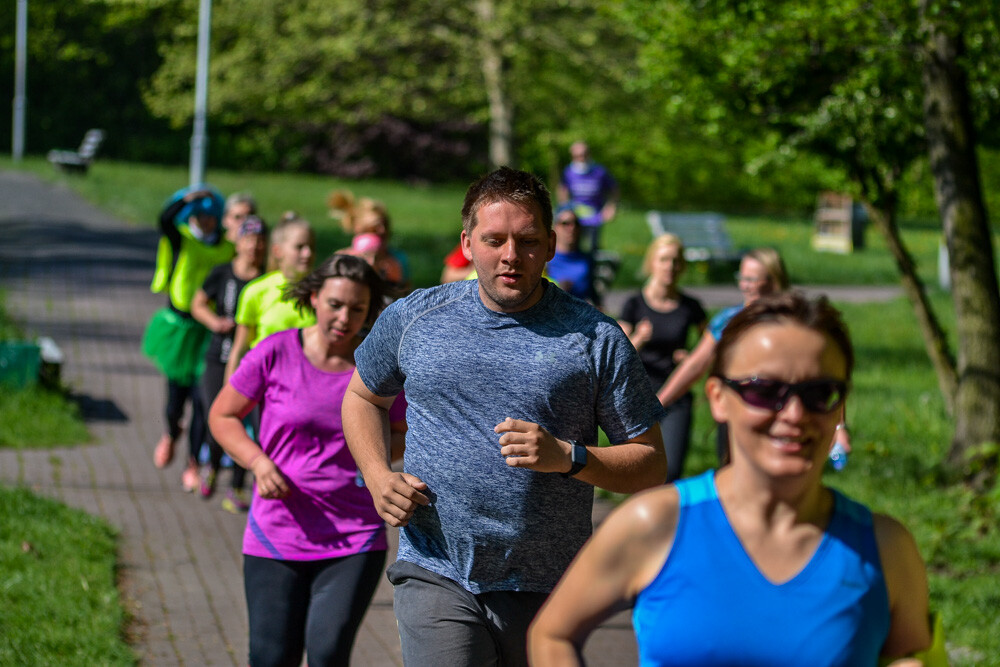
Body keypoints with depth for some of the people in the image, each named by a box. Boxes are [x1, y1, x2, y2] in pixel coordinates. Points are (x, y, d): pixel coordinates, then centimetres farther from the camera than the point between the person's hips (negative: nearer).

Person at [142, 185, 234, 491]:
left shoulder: (229, 249, 3)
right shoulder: (180, 239, -3)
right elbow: (165, 219, -24)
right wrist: (189, 197, -34)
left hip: (209, 333, 1)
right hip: (178, 325, -1)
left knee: (201, 400, -4)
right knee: (176, 395, 5)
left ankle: (193, 466, 10)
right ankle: (170, 434, 41)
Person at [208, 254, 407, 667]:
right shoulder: (277, 353, -4)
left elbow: (404, 437, 13)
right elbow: (222, 417, 6)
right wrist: (258, 461, -11)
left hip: (355, 541, 0)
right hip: (276, 539, 0)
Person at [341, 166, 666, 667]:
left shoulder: (595, 340, -1)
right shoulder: (412, 319, 4)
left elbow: (651, 464, 1)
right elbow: (363, 397, 23)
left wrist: (567, 457, -17)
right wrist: (378, 477, 4)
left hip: (547, 591, 1)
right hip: (436, 575, 0)